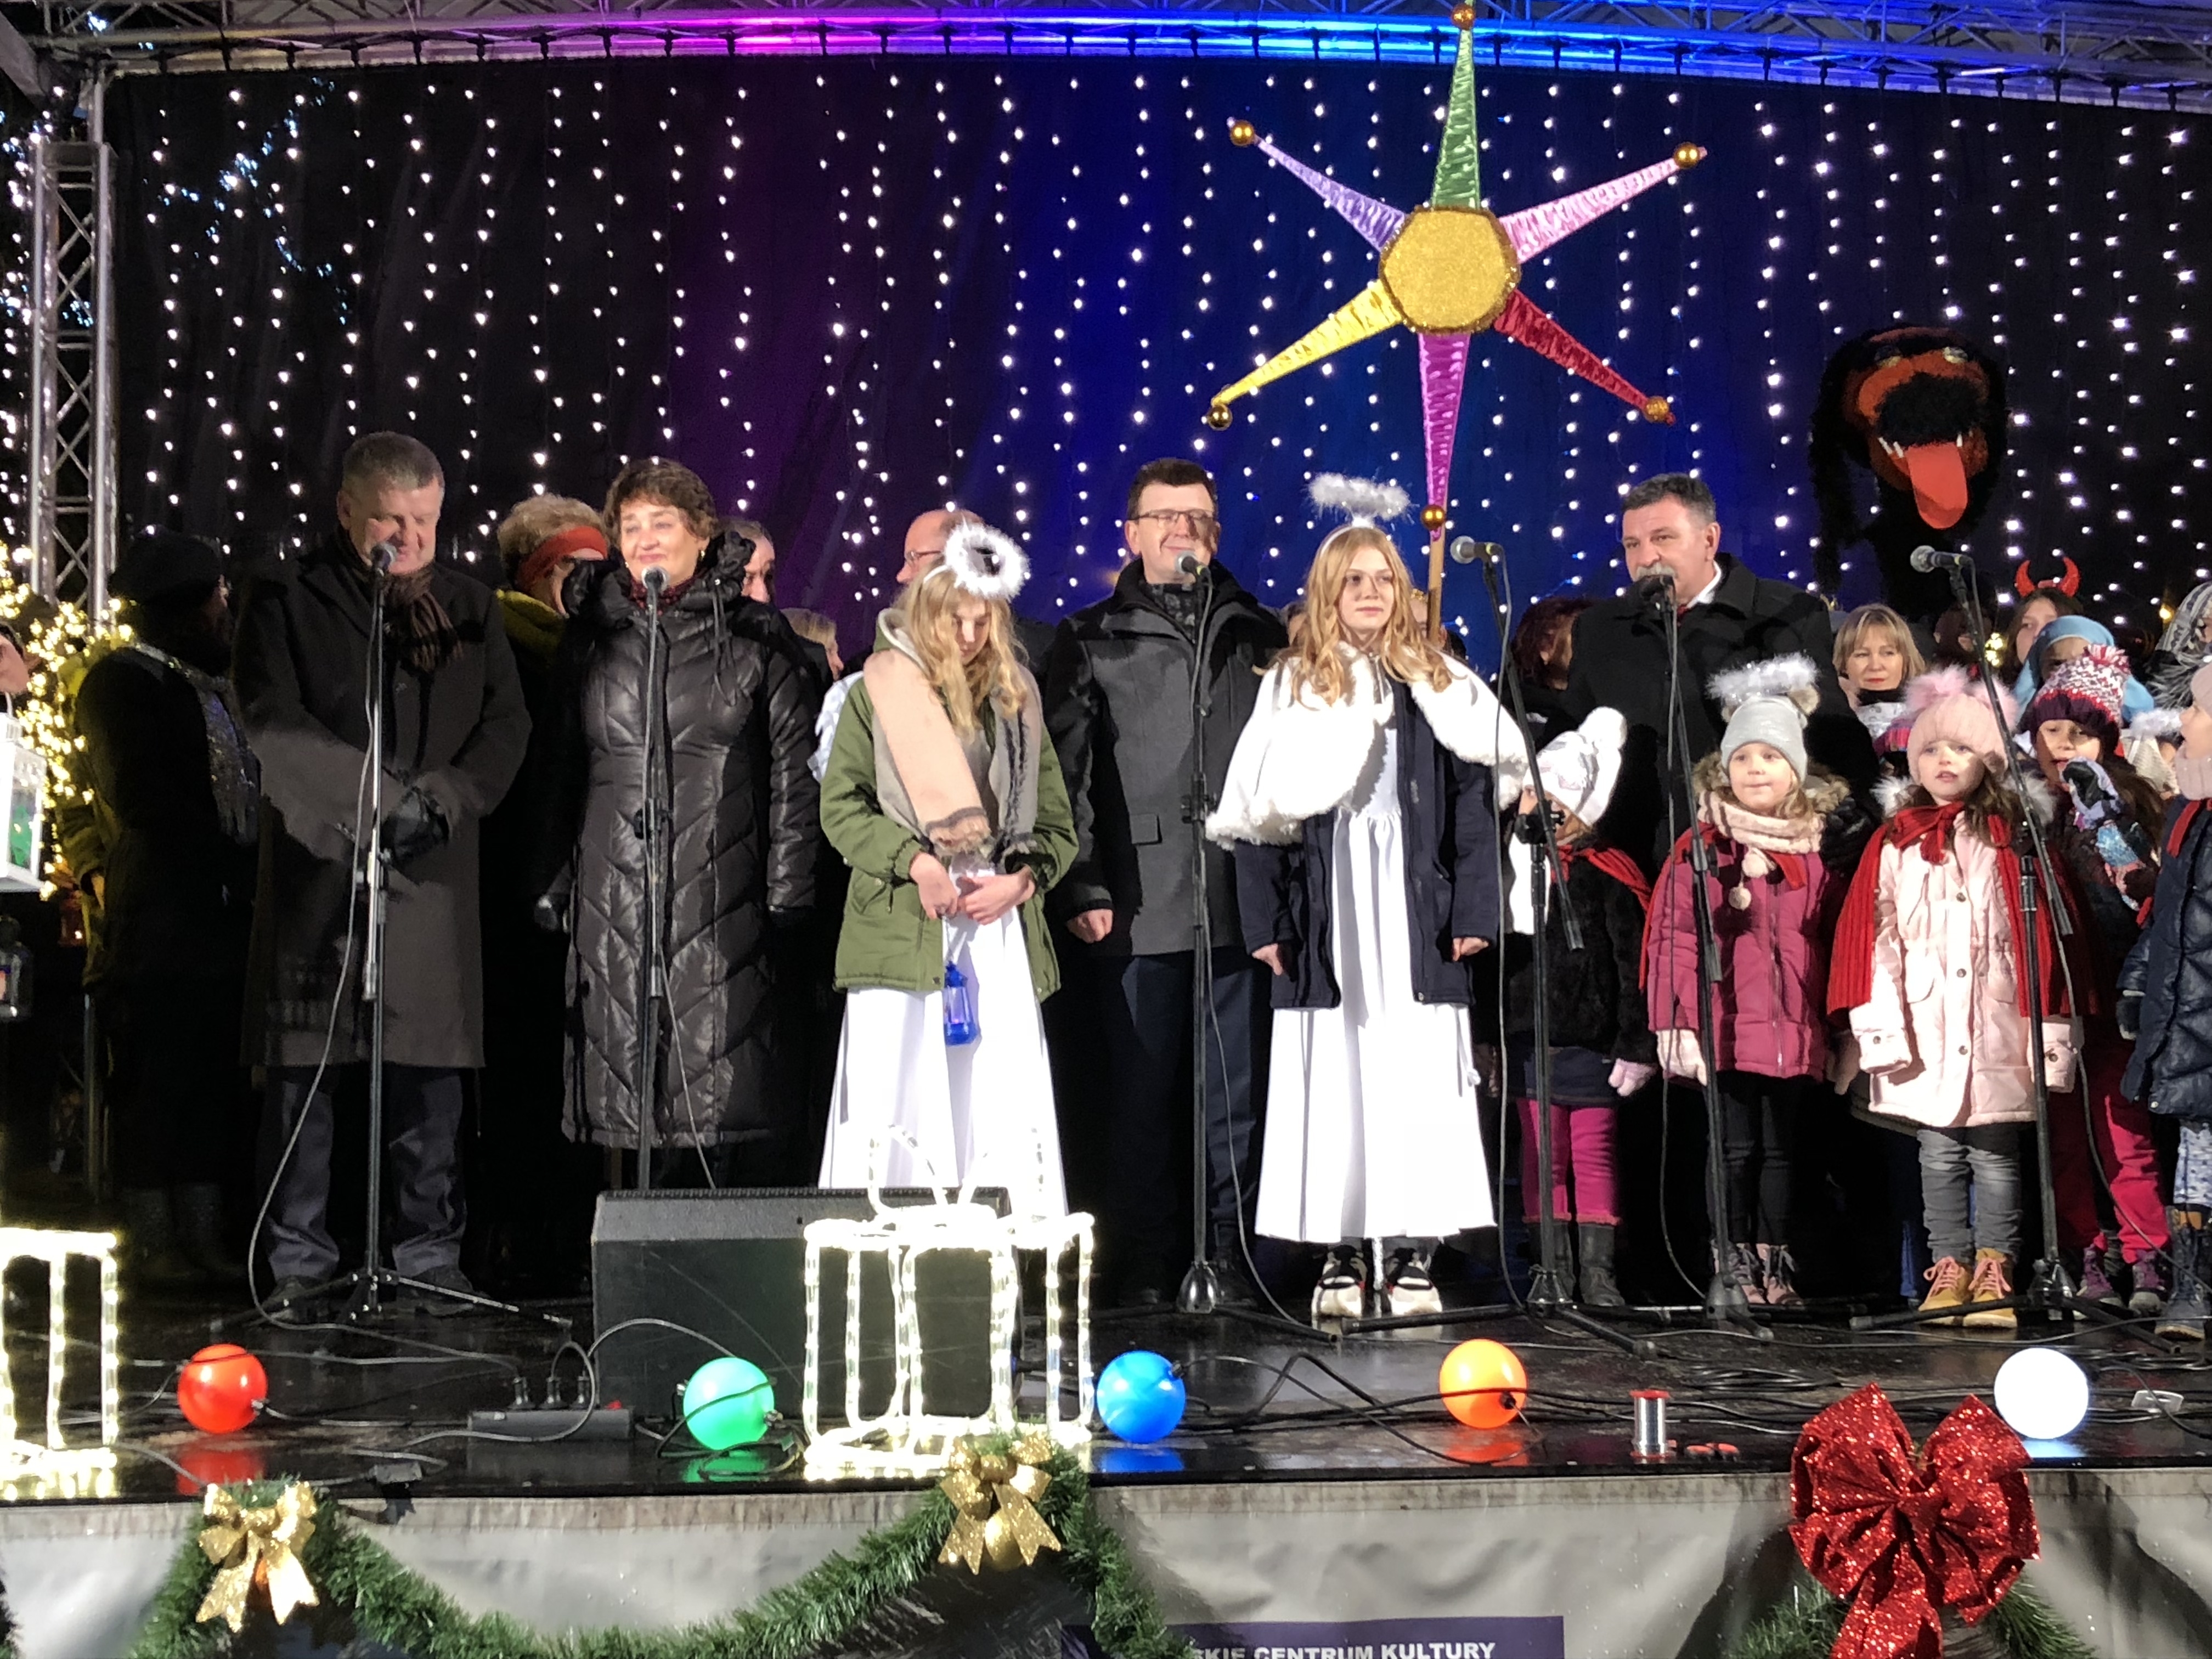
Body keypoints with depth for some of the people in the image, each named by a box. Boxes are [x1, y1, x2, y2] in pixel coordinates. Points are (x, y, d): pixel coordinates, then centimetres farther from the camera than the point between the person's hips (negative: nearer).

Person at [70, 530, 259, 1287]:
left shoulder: (211, 684, 20)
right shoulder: (120, 684, -4)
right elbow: (142, 800, -13)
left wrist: (252, 873, 5)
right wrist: (237, 867, -14)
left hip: (224, 918, 8)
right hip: (159, 921, -7)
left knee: (217, 1083, 7)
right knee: (156, 1083, -4)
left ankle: (203, 1233, 11)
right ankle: (153, 1242, 0)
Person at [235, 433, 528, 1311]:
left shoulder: (468, 605, 13)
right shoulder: (287, 603, 3)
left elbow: (507, 723, 8)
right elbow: (274, 726, -8)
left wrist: (445, 801, -10)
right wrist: (383, 800, -16)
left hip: (430, 871, 2)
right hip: (317, 867, -2)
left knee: (429, 1068, 1)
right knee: (303, 1067, 0)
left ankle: (429, 1257, 8)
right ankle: (301, 1260, 8)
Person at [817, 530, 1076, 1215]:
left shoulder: (1016, 701, 14)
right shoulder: (878, 693, 5)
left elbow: (1057, 826, 15)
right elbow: (840, 805, 0)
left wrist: (1021, 881, -4)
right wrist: (912, 861, -12)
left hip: (999, 933, 3)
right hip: (901, 930, -2)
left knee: (1007, 1120, -2)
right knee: (893, 1113, -5)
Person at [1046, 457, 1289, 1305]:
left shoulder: (1259, 636, 15)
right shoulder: (1093, 641, 9)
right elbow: (1067, 775, 3)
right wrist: (1081, 890, -6)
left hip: (1242, 903, 2)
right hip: (1135, 907, -2)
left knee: (1239, 1091, 4)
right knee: (1141, 1091, 1)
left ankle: (1231, 1256, 12)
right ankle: (1146, 1266, 8)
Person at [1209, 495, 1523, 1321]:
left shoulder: (1439, 684, 8)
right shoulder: (1291, 687, 6)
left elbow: (1476, 804, 4)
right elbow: (1256, 815, 3)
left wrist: (1473, 911, -4)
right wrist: (1265, 922, -4)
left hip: (1415, 912, 0)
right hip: (1325, 916, 0)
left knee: (1417, 1082, -2)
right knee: (1331, 1081, 0)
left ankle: (1411, 1255, 2)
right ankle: (1341, 1259, 5)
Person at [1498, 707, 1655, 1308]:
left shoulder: (1609, 876, -2)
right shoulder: (1513, 871, 8)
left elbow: (1634, 965, -3)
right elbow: (1491, 959, 12)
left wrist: (1635, 1044, -7)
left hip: (1591, 1040, -3)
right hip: (1528, 1041, 3)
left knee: (1594, 1156, 2)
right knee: (1541, 1158, 5)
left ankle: (1597, 1271, 6)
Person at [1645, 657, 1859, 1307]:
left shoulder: (1818, 848, 8)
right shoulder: (1702, 846, 0)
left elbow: (1837, 936, 11)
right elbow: (1675, 938, -3)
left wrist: (1834, 1021, 7)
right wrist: (1681, 1022, -9)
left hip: (1794, 1027, 2)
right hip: (1726, 1027, -2)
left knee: (1779, 1149, 9)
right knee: (1737, 1150, 2)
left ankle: (1775, 1266, 16)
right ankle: (1736, 1268, 10)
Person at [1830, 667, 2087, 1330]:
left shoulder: (2011, 842, 3)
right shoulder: (1894, 845, 7)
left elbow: (2043, 938, 1)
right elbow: (1874, 939, 3)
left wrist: (2049, 1029, -3)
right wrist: (1881, 1026, -6)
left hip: (1996, 1027, -1)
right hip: (1925, 1029, 2)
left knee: (1995, 1155, 2)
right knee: (1939, 1155, 7)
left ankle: (1994, 1275, 7)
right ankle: (1949, 1272, 13)